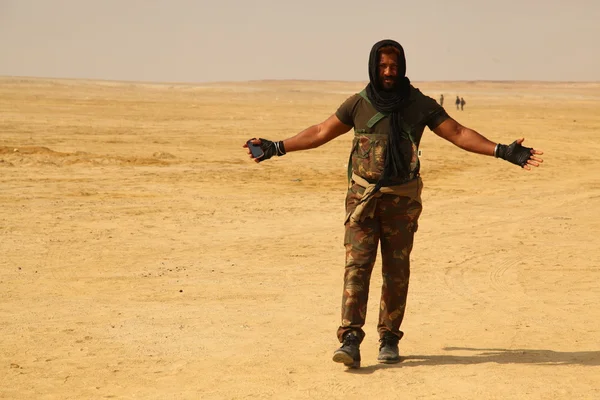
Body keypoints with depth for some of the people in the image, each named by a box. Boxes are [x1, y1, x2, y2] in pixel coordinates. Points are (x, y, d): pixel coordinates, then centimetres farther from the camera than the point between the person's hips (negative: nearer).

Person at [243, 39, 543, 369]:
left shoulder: (420, 104, 2)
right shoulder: (359, 103, 4)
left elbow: (457, 133, 2)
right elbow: (321, 132, 12)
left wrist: (502, 151, -7)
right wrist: (277, 148, 11)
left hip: (402, 199, 0)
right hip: (363, 196, 0)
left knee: (396, 269, 4)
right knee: (357, 265, -10)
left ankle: (389, 339, 13)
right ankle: (350, 338, -14)